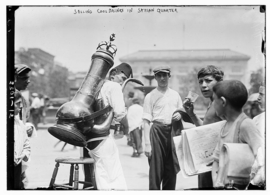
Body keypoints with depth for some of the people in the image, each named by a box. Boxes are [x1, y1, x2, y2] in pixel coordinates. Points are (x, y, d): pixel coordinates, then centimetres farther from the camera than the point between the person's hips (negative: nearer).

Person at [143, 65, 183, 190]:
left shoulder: (175, 95, 12)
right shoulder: (150, 96, 0)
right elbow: (146, 121, -4)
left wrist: (179, 115, -4)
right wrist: (147, 143, -11)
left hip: (173, 132, 4)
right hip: (157, 132, -4)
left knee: (171, 169, 9)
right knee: (156, 169, -4)